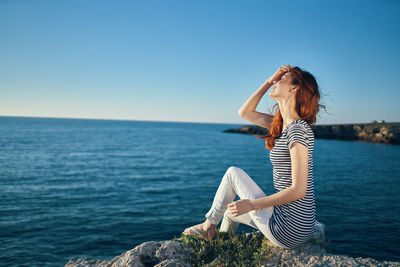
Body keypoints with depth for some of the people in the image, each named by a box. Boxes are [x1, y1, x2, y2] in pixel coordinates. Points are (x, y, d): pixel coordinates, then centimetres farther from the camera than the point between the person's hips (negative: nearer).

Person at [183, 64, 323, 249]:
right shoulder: (283, 124, 6)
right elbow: (244, 113, 15)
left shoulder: (298, 130, -21)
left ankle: (209, 226, 21)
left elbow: (298, 190, -25)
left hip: (288, 230, -8)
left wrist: (251, 204, -21)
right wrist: (268, 81, 7)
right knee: (231, 209, 24)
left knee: (233, 173, 2)